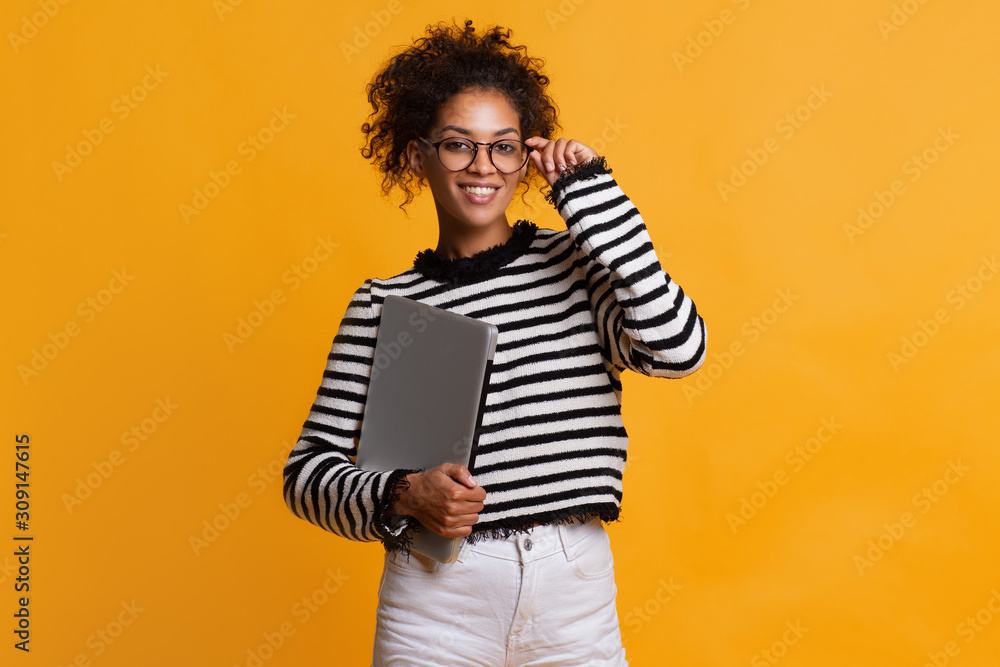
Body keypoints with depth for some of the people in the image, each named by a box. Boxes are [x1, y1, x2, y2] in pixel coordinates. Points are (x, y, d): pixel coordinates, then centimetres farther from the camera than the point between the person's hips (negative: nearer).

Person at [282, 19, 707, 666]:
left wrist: (588, 190, -12)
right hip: (436, 600, 0)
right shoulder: (386, 303, 0)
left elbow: (678, 349, -17)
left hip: (575, 595, 1)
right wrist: (402, 496, -18)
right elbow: (309, 472, 2)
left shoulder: (574, 261, 1)